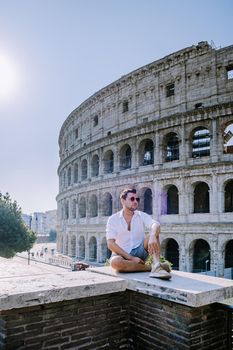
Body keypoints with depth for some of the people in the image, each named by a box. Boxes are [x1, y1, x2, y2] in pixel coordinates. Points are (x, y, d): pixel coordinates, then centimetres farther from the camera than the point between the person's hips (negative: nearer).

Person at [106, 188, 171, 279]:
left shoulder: (142, 215, 1)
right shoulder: (113, 219, -4)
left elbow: (156, 224, -20)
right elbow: (111, 244, -12)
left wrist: (153, 236, -45)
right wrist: (131, 258, -19)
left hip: (139, 251, 2)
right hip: (122, 254, -2)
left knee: (154, 233, -21)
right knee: (115, 262, -36)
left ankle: (156, 267, -39)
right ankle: (152, 267, -24)